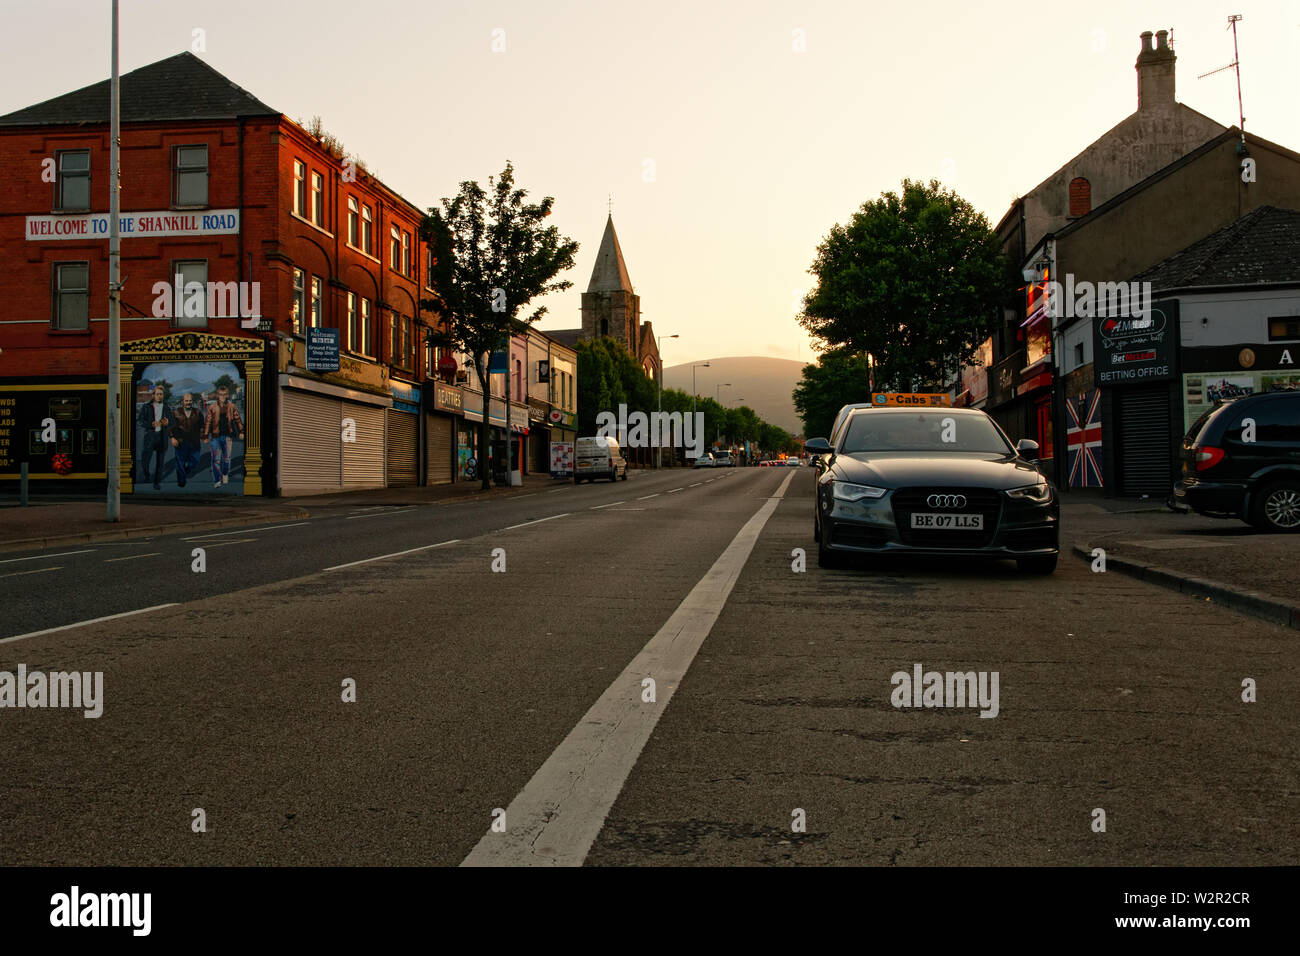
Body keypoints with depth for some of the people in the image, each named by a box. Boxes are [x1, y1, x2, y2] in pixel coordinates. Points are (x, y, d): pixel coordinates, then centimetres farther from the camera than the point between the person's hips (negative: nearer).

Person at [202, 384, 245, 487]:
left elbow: (238, 419, 12)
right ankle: (217, 480, 3)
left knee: (226, 458, 10)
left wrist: (241, 431, 7)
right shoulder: (212, 407, 0)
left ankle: (225, 476, 32)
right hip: (216, 436, -1)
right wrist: (205, 436, 2)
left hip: (228, 436, 1)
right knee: (216, 459, -3)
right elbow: (207, 422, 3)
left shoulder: (231, 407, 3)